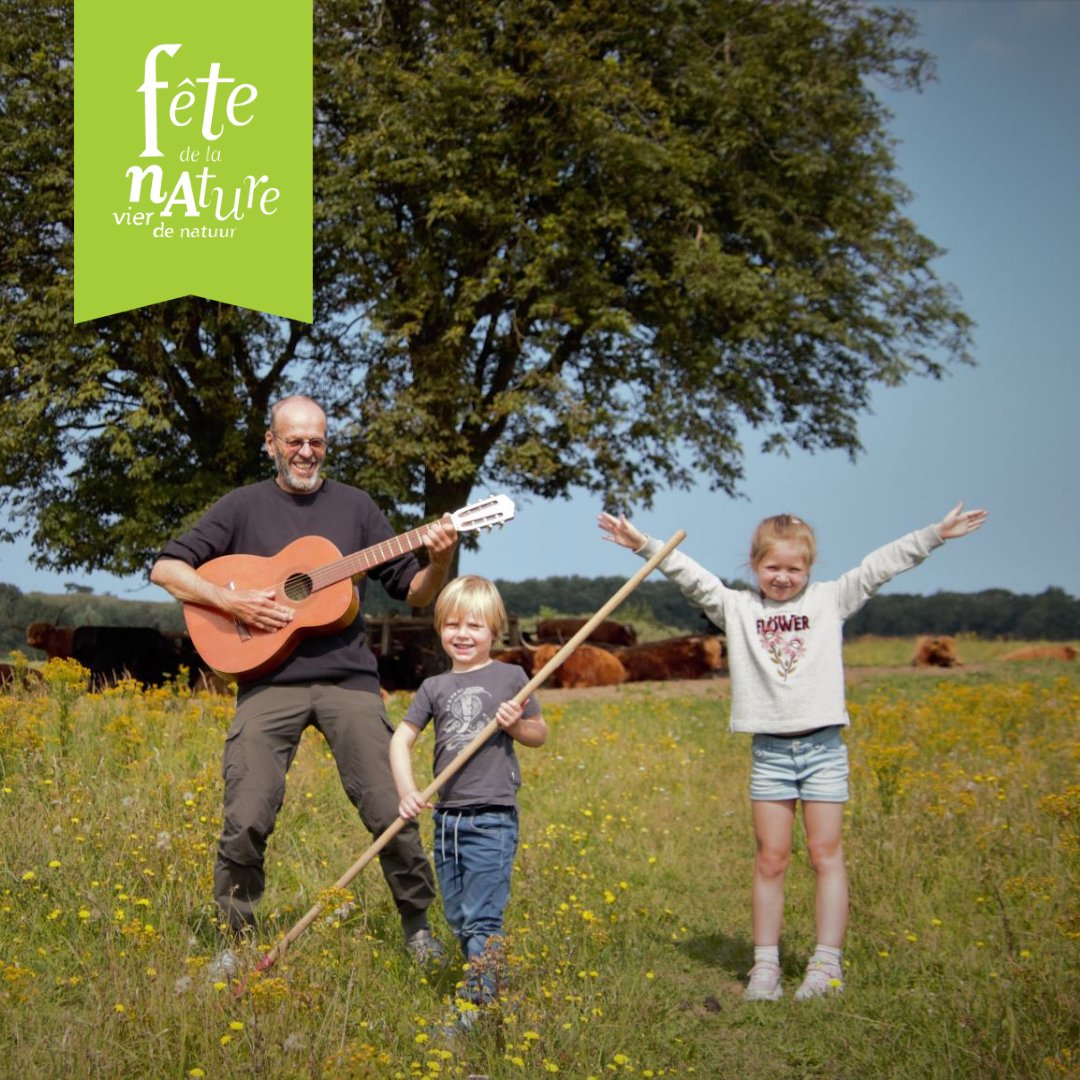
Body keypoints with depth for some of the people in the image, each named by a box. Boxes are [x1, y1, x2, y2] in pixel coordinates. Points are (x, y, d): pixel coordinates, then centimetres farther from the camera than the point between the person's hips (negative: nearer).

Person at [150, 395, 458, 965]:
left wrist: (440, 561, -10)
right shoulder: (244, 506, 8)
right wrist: (230, 601, -11)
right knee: (246, 820, -8)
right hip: (268, 680, -1)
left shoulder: (353, 506, 11)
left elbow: (414, 592, 12)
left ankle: (418, 926, 15)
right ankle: (236, 937, 11)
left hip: (347, 677, 1)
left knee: (391, 810, -4)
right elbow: (166, 567, 3)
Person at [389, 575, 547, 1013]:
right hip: (447, 817, 5)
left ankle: (476, 1005, -9)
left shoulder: (510, 677, 2)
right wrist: (407, 792, -8)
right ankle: (490, 983, 26)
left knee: (482, 917, -10)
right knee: (457, 919, 12)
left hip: (493, 817, -5)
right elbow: (401, 739, 7)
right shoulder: (434, 688, 9)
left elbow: (540, 734, 11)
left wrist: (517, 724, -11)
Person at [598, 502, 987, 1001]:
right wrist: (644, 544, -11)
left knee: (826, 853, 1)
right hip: (770, 750, 1)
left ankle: (826, 965, 6)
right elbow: (691, 576, -1)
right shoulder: (737, 608, 6)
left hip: (823, 745, 0)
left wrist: (936, 533, -2)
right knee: (770, 858, 4)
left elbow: (881, 565, 2)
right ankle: (765, 965, 9)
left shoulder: (830, 600, 6)